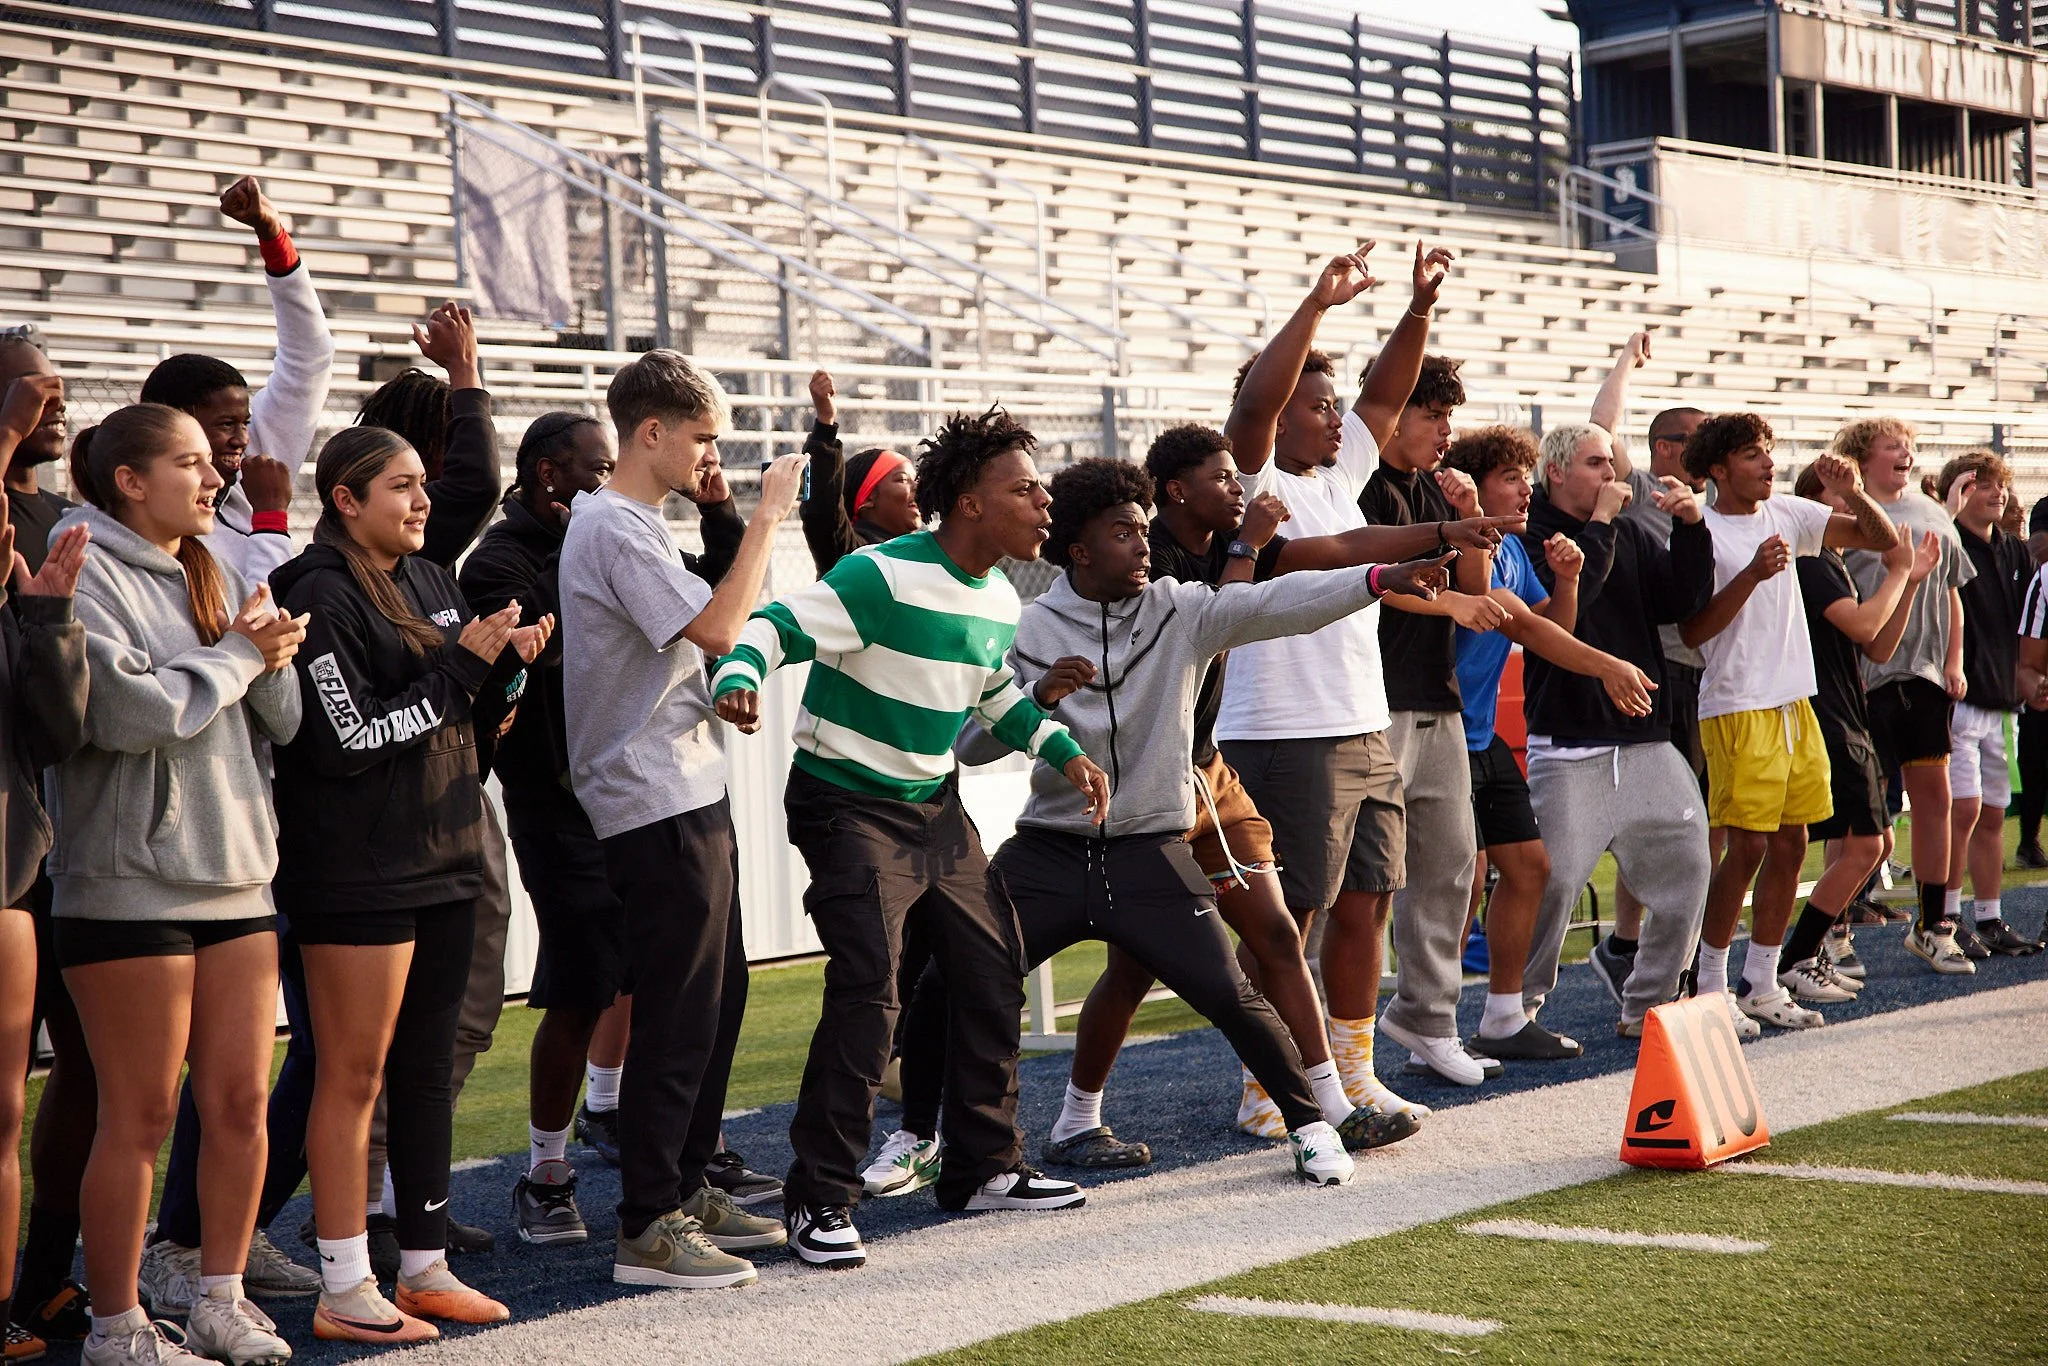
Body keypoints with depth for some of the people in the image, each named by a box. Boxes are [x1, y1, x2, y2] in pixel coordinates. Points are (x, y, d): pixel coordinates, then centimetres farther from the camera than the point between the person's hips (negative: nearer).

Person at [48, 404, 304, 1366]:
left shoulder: (214, 578, 15)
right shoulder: (89, 576, -7)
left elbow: (281, 720, 14)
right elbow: (131, 710, -20)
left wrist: (273, 656, -7)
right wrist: (236, 656, -8)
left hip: (235, 874, 7)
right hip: (130, 882, -7)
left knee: (241, 1101, 7)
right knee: (140, 1116, -1)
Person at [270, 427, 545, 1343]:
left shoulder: (429, 581, 13)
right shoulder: (322, 597, -12)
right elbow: (348, 741, -18)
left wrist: (506, 663, -1)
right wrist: (461, 666, -15)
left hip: (444, 857, 8)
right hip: (358, 876, -8)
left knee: (427, 1068, 13)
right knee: (354, 1075, -2)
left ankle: (425, 1266, 22)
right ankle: (344, 1291, 4)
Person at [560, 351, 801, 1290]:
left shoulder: (634, 524, 18)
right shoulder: (614, 528, -15)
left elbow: (702, 635, 22)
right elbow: (717, 627, -24)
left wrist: (738, 515, 14)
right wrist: (765, 517, -16)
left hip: (689, 795, 11)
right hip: (657, 801, -11)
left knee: (717, 994, 15)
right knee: (678, 1010, -8)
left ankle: (686, 1187, 25)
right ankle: (646, 1229, -3)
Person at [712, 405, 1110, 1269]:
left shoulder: (1001, 600, 5)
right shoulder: (883, 577, -21)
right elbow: (777, 625, -24)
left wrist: (1063, 751, 14)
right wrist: (738, 682, -44)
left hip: (936, 808, 9)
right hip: (848, 805, -9)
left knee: (991, 977, 11)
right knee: (867, 991, -17)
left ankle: (982, 1167, 26)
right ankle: (818, 1200, -8)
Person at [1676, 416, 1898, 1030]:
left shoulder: (1787, 514, 8)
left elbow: (1883, 540, 10)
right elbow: (1692, 631, -16)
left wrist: (1852, 493, -8)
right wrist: (1753, 574, -24)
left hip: (1795, 703, 7)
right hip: (1737, 708, -7)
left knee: (1791, 844, 8)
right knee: (1748, 845, -8)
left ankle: (1761, 985, 17)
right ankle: (1709, 986, 4)